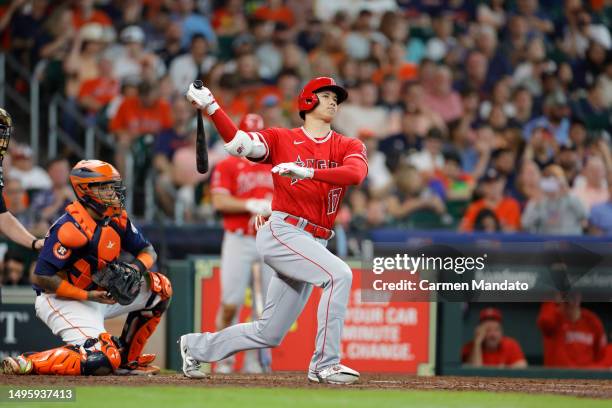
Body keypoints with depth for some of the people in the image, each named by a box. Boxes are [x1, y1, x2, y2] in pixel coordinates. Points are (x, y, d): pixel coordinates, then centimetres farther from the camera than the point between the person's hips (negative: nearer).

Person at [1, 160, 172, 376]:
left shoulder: (117, 219, 2)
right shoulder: (71, 227, -24)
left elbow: (148, 251, 12)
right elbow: (41, 278, -25)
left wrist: (137, 266, -12)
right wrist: (88, 296, -23)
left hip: (97, 296, 9)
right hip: (61, 300, -9)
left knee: (160, 287, 5)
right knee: (101, 360, -29)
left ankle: (127, 358, 11)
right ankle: (26, 363, -17)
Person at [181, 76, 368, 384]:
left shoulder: (349, 147, 10)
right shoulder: (281, 139, 5)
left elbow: (356, 173, -13)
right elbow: (239, 143, -12)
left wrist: (308, 172, -27)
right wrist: (210, 107, -25)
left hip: (313, 244, 5)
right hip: (282, 232, -5)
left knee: (269, 334, 10)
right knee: (339, 274, -27)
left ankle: (197, 347, 30)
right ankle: (325, 365, -23)